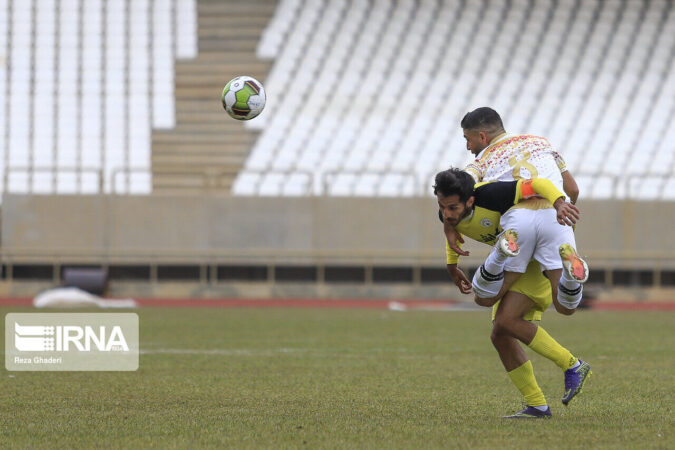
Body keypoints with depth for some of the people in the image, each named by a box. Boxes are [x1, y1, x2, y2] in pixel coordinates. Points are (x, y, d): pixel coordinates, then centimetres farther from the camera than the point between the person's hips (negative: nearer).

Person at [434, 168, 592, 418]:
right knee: (500, 337, -1)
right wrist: (452, 266, 23)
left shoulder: (490, 197, -33)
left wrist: (559, 205, -50)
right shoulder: (447, 215, -9)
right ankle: (537, 406, 8)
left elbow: (539, 184, -34)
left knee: (505, 321, -23)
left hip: (541, 256, -8)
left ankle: (573, 366, -10)